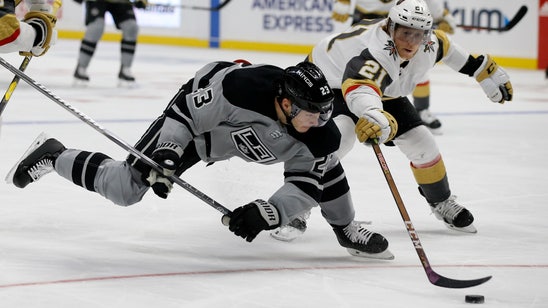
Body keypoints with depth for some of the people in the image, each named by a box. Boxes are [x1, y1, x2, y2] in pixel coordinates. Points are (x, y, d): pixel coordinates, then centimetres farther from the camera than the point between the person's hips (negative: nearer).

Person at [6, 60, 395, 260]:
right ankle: (52, 156, 9)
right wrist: (165, 155, -32)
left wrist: (267, 213, -35)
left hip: (246, 138, 5)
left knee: (327, 165, -3)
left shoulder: (319, 133, -27)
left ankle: (346, 229, 21)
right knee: (127, 188, -13)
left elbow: (306, 188, -21)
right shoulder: (239, 88, -42)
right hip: (199, 123, -5)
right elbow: (187, 107, -28)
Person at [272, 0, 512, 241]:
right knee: (339, 136, -34)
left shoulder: (429, 44, -20)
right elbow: (359, 87, -65)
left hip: (384, 90, 7)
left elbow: (446, 47, 6)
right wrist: (375, 115, -86)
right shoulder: (376, 52, -44)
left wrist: (486, 70, 14)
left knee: (420, 142, 3)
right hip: (330, 81, -7)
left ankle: (442, 203, 29)